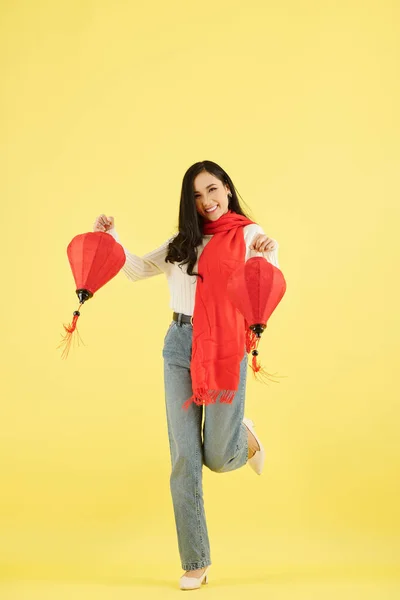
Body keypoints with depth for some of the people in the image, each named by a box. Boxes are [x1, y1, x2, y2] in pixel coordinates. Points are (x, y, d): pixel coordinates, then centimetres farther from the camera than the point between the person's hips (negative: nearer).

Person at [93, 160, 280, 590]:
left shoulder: (249, 235, 1)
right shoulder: (183, 241, 14)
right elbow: (138, 270, 19)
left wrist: (268, 257, -27)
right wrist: (111, 238, 5)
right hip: (180, 345, 4)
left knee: (218, 457, -2)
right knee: (184, 459, 2)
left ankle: (243, 435, 37)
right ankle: (196, 562, 14)